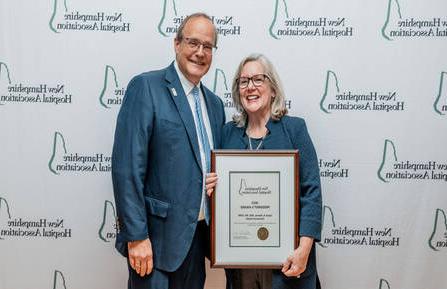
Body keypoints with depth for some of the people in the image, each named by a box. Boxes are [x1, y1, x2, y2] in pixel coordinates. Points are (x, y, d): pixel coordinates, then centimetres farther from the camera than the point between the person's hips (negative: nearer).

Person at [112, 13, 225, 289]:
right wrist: (136, 236, -18)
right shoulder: (146, 87, -10)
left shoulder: (214, 103, 12)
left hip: (198, 235, 7)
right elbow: (127, 167, -16)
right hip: (156, 235, -6)